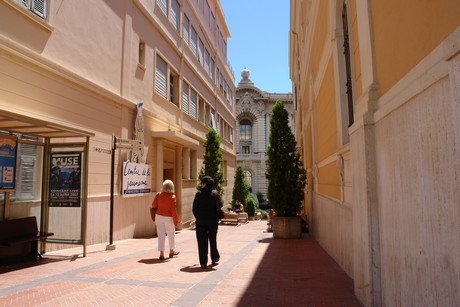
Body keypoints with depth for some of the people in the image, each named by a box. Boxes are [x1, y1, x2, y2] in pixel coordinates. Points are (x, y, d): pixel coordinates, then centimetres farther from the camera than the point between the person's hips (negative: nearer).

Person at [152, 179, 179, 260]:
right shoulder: (172, 197, -16)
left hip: (159, 216, 2)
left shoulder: (158, 194, -7)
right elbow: (173, 210, -15)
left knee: (161, 235, 8)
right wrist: (175, 220, -6)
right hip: (168, 218, -2)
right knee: (171, 234, 17)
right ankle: (171, 251, 32)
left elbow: (153, 205, 0)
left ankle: (161, 254, 6)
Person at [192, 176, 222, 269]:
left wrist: (198, 218, 9)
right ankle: (215, 259, 31)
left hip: (201, 222, -1)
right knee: (213, 240, 19)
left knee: (202, 242, 6)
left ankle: (203, 263, 7)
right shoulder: (215, 194, -7)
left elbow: (194, 209, -5)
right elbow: (220, 206, -6)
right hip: (213, 222, 2)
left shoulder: (199, 194, -9)